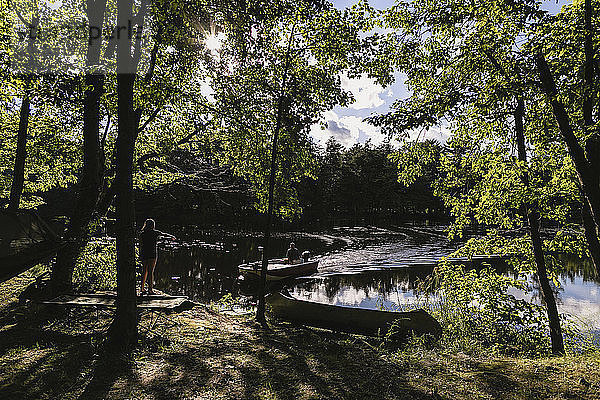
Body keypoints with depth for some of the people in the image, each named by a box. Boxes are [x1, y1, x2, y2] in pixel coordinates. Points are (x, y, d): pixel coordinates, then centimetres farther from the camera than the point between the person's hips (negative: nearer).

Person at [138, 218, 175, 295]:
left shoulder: (142, 233, 5)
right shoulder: (155, 232, -4)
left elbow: (140, 245, 6)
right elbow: (164, 234, 13)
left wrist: (140, 255, 13)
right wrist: (172, 236, 31)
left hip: (144, 254, 4)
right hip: (152, 254, -4)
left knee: (144, 271, 15)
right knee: (151, 271, 0)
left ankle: (142, 288, 19)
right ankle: (150, 289, 2)